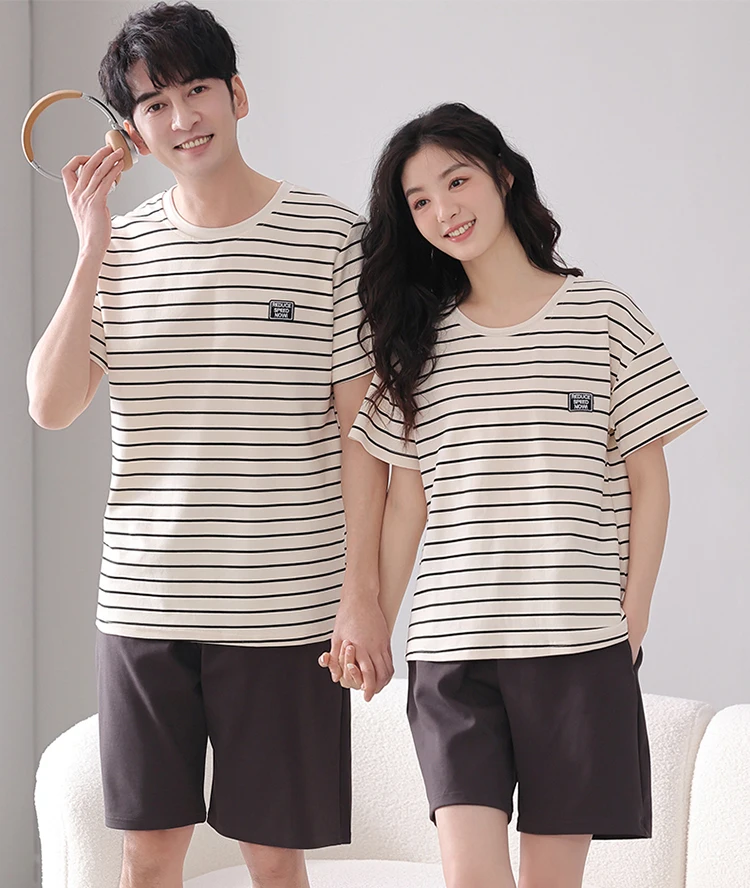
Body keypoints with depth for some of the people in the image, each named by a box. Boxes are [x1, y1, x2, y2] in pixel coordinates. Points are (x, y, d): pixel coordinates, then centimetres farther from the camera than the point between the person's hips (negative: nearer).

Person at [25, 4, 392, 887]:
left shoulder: (329, 235, -2)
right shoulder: (121, 246, 8)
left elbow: (358, 428, -3)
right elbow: (51, 406, -2)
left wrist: (362, 591, -7)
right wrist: (92, 252, -8)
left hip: (285, 609, -3)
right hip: (142, 605, 3)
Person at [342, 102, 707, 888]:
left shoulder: (603, 315, 3)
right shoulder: (418, 339, 10)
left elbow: (647, 479, 4)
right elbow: (406, 498, 10)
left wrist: (633, 615, -3)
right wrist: (372, 622, 3)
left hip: (579, 646, -2)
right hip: (451, 648, 2)